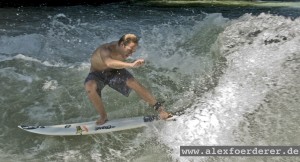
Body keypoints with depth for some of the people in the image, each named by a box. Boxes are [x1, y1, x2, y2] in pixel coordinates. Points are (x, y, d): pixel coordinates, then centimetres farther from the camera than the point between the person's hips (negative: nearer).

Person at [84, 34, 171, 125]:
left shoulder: (123, 51, -16)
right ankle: (103, 116, -15)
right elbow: (109, 63, -59)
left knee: (133, 82, -22)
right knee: (89, 87, -36)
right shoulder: (105, 50, -35)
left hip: (114, 72, 3)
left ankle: (159, 108, -15)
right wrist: (131, 65, -71)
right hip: (97, 74, -3)